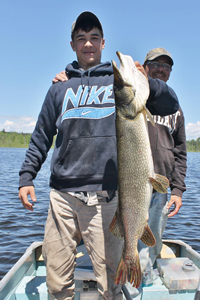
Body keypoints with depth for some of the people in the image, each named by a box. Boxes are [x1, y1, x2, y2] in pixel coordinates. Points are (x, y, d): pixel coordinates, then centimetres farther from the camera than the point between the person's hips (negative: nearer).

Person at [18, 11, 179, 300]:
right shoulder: (60, 88, 17)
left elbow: (171, 105, 3)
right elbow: (41, 137, 18)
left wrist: (146, 82, -16)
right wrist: (26, 176, 8)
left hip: (105, 197, -2)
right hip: (62, 196, 3)